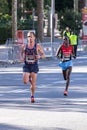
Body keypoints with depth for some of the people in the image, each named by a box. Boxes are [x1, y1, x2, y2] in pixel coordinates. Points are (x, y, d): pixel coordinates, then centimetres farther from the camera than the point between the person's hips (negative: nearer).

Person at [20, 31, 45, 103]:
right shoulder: (24, 46, 1)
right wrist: (22, 58, -2)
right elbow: (22, 53, 19)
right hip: (26, 66, 1)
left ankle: (32, 96, 20)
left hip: (34, 65, -1)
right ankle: (29, 78, 25)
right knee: (25, 81, -13)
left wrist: (40, 57, -18)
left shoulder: (37, 46, -3)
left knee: (33, 83, 0)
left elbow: (43, 55, 3)